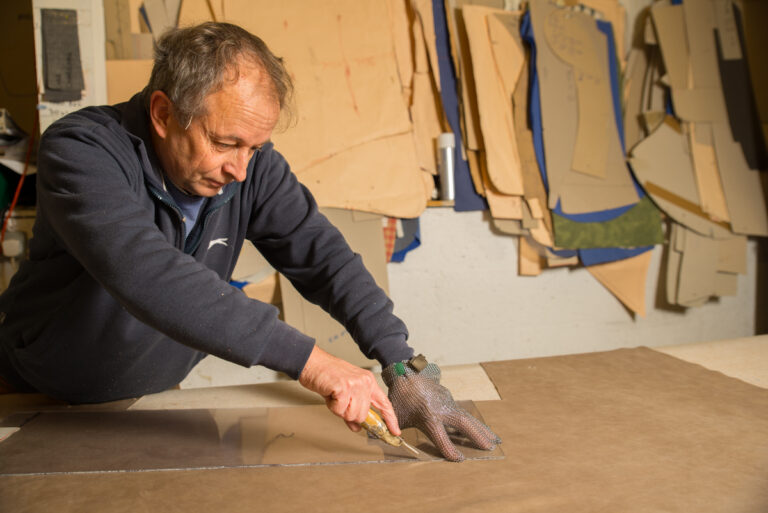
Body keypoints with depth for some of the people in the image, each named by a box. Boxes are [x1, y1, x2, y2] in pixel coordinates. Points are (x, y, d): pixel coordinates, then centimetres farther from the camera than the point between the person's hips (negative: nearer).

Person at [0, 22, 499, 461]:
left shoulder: (250, 163, -13)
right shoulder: (79, 151, -26)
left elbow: (321, 253, -15)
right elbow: (146, 273, -41)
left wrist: (402, 365, -26)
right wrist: (307, 358, -47)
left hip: (158, 395, 3)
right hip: (47, 399, -2)